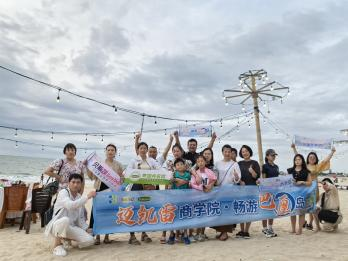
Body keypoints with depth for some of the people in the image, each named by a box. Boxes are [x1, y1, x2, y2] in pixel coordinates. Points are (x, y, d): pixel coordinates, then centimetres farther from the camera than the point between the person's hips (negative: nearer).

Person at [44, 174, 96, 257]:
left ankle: (67, 238, 11)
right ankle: (57, 245, -13)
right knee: (65, 220, -41)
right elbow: (70, 205, -34)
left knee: (90, 240, -15)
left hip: (71, 227, 6)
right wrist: (87, 196, -31)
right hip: (57, 225, -6)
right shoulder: (63, 192, -13)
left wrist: (86, 231, 3)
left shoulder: (80, 197, 7)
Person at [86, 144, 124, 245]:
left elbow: (121, 179, 10)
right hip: (100, 189, 0)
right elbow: (92, 177, 6)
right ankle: (97, 236, 12)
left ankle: (107, 236, 17)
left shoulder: (118, 165, 9)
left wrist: (121, 175, -10)